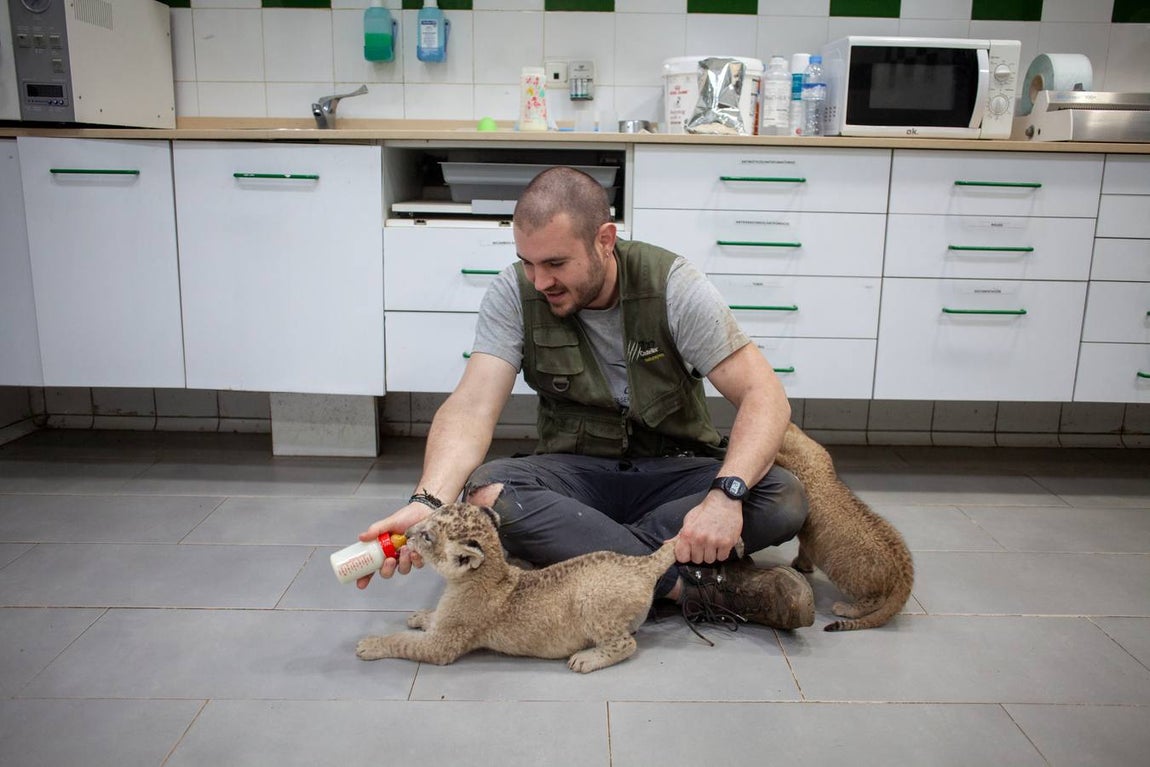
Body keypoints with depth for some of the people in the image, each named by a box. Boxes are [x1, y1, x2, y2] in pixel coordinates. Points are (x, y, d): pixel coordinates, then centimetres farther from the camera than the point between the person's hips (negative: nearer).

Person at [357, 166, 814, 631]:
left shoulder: (674, 285, -15)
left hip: (674, 470, 0)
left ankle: (574, 548, -25)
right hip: (576, 470, 1)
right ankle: (697, 584, -29)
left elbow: (765, 396, -20)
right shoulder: (514, 293, -12)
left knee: (784, 500, -28)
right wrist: (428, 502, -41)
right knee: (485, 493, -32)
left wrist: (726, 492, -37)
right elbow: (473, 405, -22)